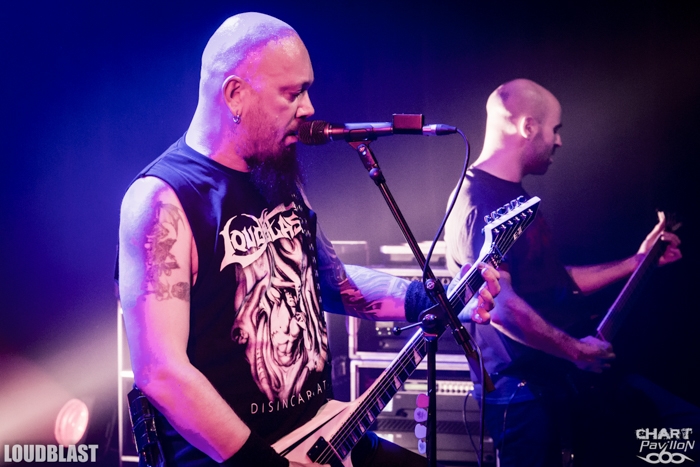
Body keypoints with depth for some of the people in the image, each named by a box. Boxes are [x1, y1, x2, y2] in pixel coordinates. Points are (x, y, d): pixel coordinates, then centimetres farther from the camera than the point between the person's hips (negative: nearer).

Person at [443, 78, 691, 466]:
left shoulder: (514, 197, 15)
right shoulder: (480, 201, -18)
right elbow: (498, 302, -27)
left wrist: (637, 261, 19)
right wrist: (576, 351, -20)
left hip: (556, 376, 10)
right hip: (523, 389, -10)